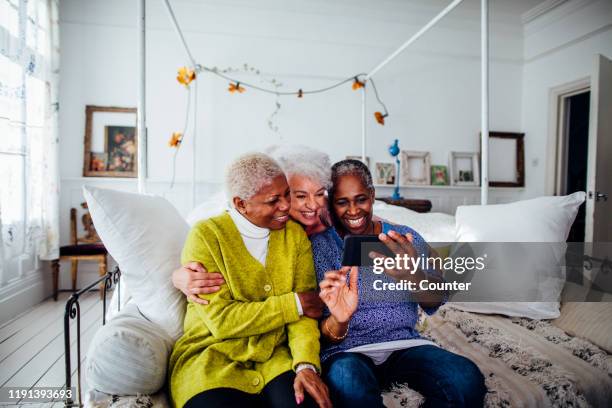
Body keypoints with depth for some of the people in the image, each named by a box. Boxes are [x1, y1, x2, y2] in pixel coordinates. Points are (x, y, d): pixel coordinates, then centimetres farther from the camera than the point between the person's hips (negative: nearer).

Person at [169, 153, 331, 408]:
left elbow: (304, 311, -2)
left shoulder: (296, 236, 2)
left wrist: (306, 364, -19)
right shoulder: (206, 236, -10)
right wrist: (294, 304, -13)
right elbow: (221, 320, -15)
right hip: (212, 357, -1)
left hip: (276, 358, 2)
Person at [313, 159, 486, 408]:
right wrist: (337, 321, -33)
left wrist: (414, 276, -32)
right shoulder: (319, 245, -5)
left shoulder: (406, 238, 3)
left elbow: (436, 302, -8)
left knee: (467, 379, -24)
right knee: (347, 380, -36)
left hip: (404, 344, 3)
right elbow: (328, 337, -8)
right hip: (347, 351, -2)